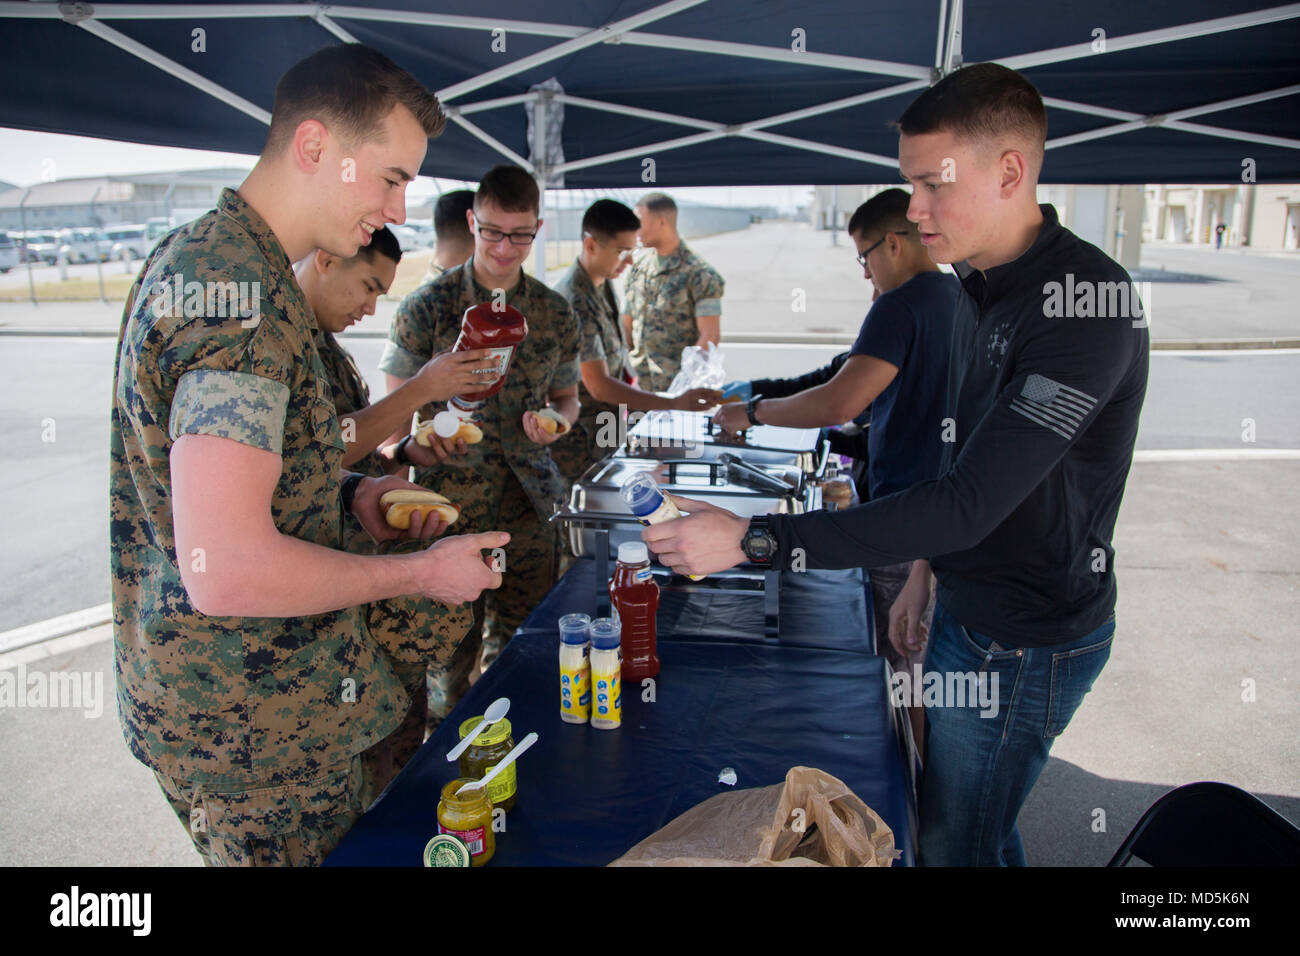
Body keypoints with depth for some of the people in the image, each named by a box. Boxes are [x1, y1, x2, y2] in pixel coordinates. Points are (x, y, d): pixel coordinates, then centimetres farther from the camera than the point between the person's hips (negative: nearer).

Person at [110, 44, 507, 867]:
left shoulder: (205, 255, 9)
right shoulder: (239, 290, -26)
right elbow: (228, 573, -31)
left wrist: (350, 494, 5)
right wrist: (422, 572, -17)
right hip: (256, 729, -10)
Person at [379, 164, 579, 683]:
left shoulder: (555, 313, 6)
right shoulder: (427, 306, -4)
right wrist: (412, 447, -19)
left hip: (529, 503, 3)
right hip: (449, 504, -3)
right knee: (452, 645, 3)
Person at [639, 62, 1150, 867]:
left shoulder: (1085, 303, -27)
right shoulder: (979, 288, 3)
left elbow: (969, 503, -33)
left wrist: (754, 540, -33)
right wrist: (923, 574, 15)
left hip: (1027, 641, -8)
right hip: (970, 610, 8)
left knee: (952, 845, 8)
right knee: (980, 826, 24)